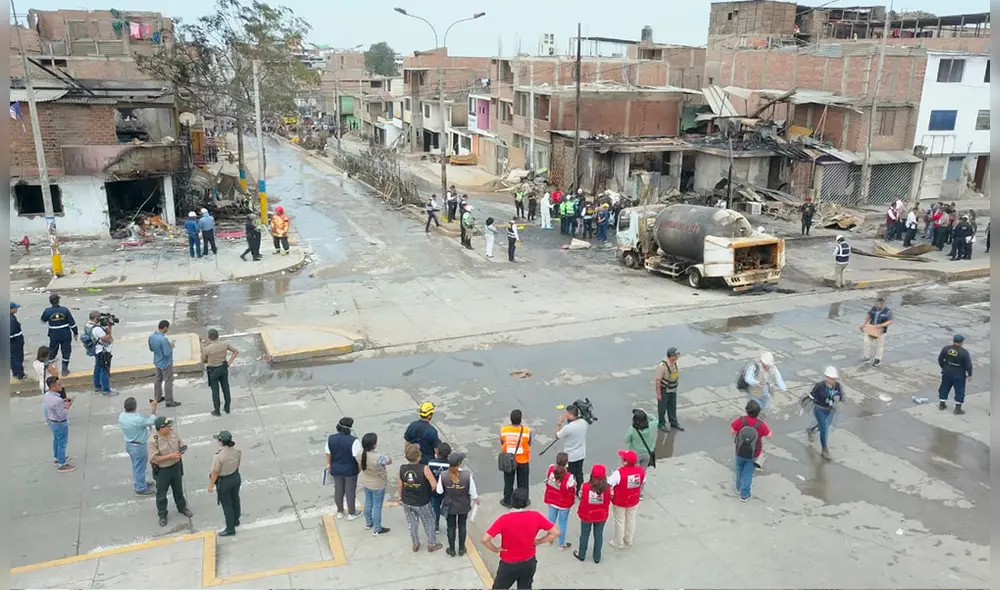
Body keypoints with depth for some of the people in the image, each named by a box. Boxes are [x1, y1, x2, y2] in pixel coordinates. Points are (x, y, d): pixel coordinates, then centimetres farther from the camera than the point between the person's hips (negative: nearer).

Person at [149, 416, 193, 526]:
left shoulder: (173, 433, -9)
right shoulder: (153, 441, -27)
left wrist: (181, 449, -15)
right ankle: (162, 515, 33)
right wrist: (170, 456, -29)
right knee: (161, 494, 14)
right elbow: (154, 459, -26)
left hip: (176, 466, 5)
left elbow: (180, 443, 7)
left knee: (178, 489, 24)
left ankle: (182, 508, 45)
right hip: (162, 471, -5)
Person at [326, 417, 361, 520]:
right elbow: (358, 456, -20)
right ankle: (351, 513, 30)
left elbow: (328, 453, -1)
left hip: (336, 469, 4)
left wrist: (329, 464, 15)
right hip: (350, 470, -4)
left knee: (338, 490, 21)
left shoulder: (330, 438, -13)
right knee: (350, 491, 14)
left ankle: (340, 511, 39)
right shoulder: (353, 441, -26)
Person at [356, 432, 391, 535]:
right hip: (378, 485, -6)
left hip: (365, 482, 6)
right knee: (377, 506, 12)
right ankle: (377, 529, 27)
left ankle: (368, 523, 47)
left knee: (368, 502, 26)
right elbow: (390, 461, -16)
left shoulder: (359, 454, -18)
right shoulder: (379, 457, -36)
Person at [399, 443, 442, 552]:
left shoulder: (402, 468, -15)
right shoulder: (424, 469, -28)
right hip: (422, 503, -3)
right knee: (429, 522, 21)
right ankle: (432, 544, 35)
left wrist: (400, 497, 17)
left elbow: (401, 485, -1)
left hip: (407, 502, 4)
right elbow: (434, 485, -26)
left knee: (412, 523, 24)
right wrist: (429, 490, -3)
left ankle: (415, 544, 40)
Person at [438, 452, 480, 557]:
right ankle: (461, 549, 39)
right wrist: (476, 498, 6)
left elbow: (439, 491, -10)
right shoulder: (467, 475, -28)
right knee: (462, 526, 23)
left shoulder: (443, 476, -26)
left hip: (450, 506, 0)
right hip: (464, 506, 0)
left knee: (451, 527, 21)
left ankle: (451, 550, 38)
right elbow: (472, 491, -15)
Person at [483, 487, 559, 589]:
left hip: (509, 564, -3)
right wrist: (538, 542, -3)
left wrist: (496, 549, -11)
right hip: (529, 562, 3)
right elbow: (556, 532, -10)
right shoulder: (536, 516, -17)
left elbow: (484, 539, -28)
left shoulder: (504, 519, -25)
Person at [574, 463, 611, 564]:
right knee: (598, 535, 19)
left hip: (586, 515, 0)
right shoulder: (607, 488, -21)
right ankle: (597, 557, 32)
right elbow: (608, 502, -10)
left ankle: (581, 555, 38)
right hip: (601, 516, 0)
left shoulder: (585, 486, -24)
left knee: (584, 535, 20)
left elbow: (580, 497, -9)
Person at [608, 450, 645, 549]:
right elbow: (642, 484, 0)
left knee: (619, 522, 16)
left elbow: (608, 485, -26)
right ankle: (629, 540, 42)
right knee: (631, 520, 24)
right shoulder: (641, 471, -16)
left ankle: (619, 543, 32)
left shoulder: (619, 473, -31)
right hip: (634, 501, 4)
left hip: (619, 502, -4)